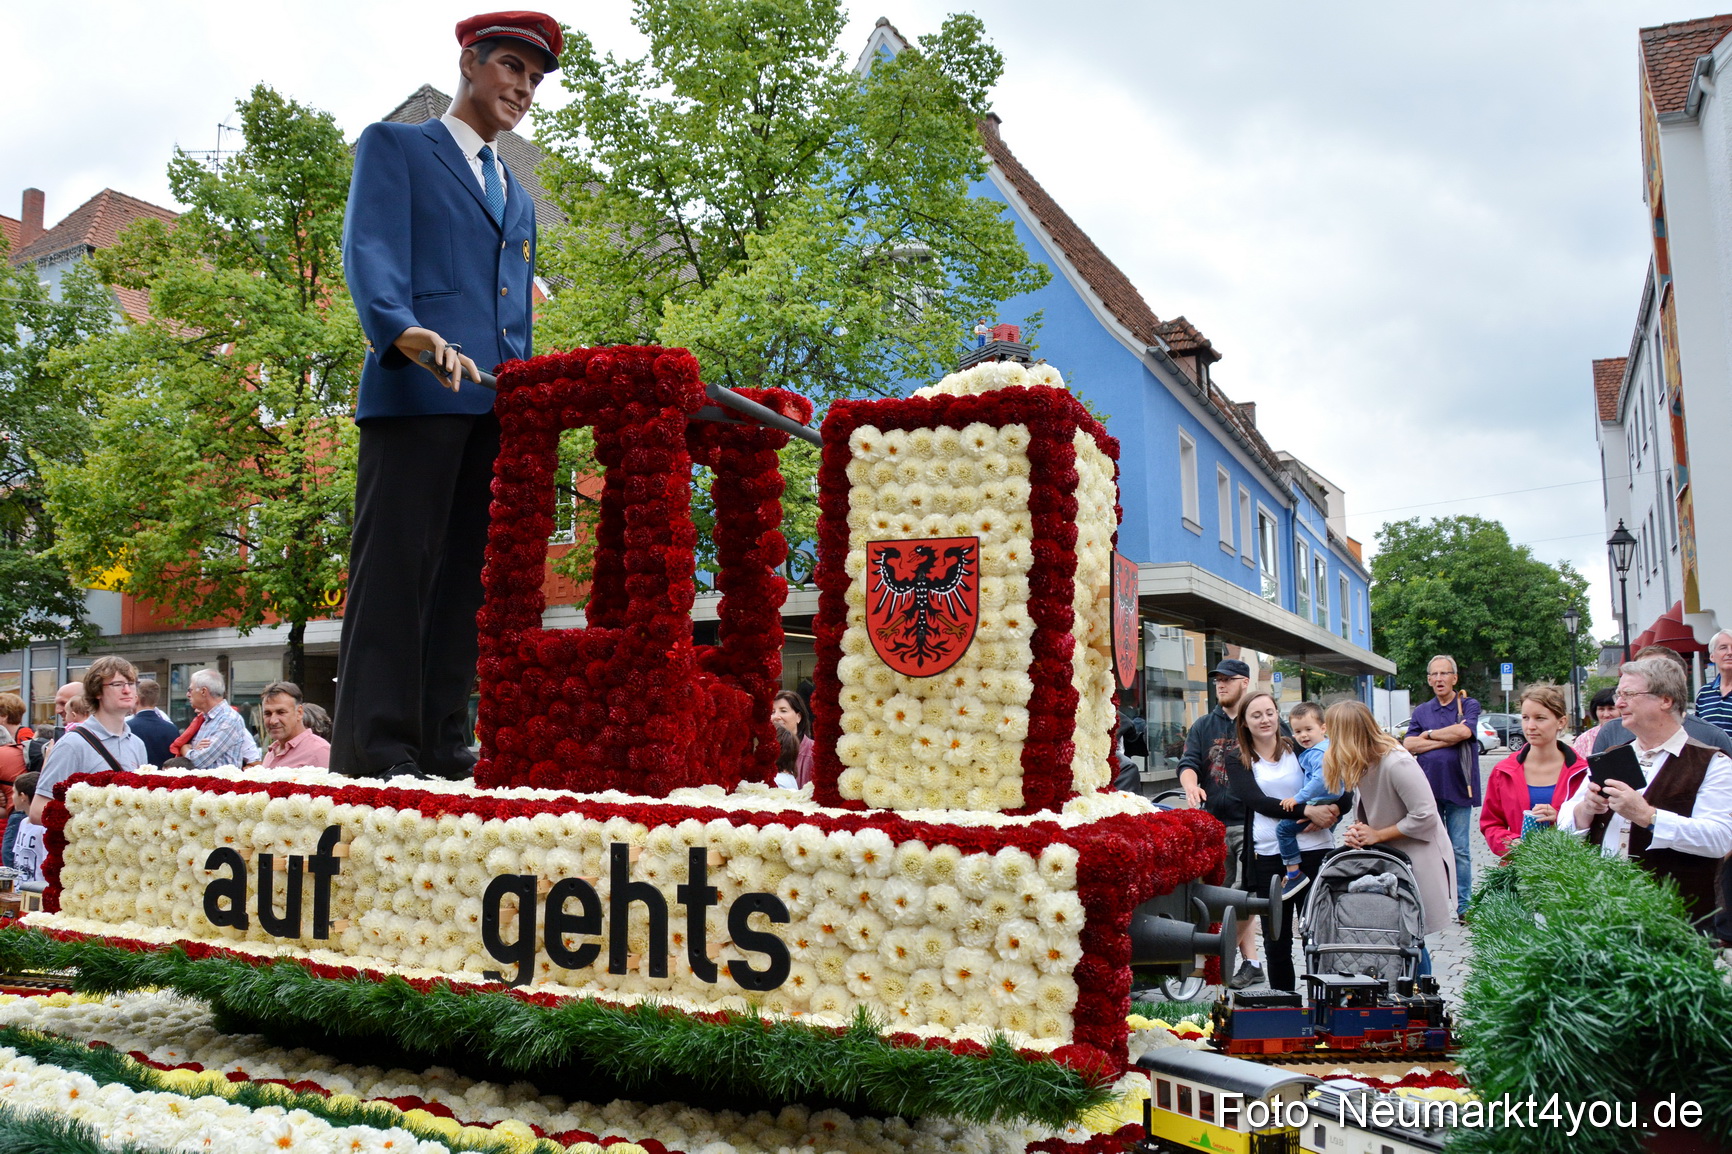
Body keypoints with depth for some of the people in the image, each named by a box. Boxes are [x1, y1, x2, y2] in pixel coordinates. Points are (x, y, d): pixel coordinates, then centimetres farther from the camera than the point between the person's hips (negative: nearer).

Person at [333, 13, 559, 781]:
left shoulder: (517, 196, 32)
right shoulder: (393, 146, 12)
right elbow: (370, 252, -5)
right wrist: (404, 331, -25)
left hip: (496, 402, 6)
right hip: (414, 389, -6)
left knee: (464, 573, 1)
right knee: (395, 564, -10)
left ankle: (440, 746, 4)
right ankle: (373, 746, -9)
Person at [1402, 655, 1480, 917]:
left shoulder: (1469, 706, 6)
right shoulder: (1420, 711, 13)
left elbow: (1464, 731, -15)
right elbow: (1409, 745, 0)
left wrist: (1429, 734, -3)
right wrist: (1447, 739, -8)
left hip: (1458, 787, -2)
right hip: (1427, 787, 3)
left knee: (1460, 849, -1)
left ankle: (1463, 905, 7)